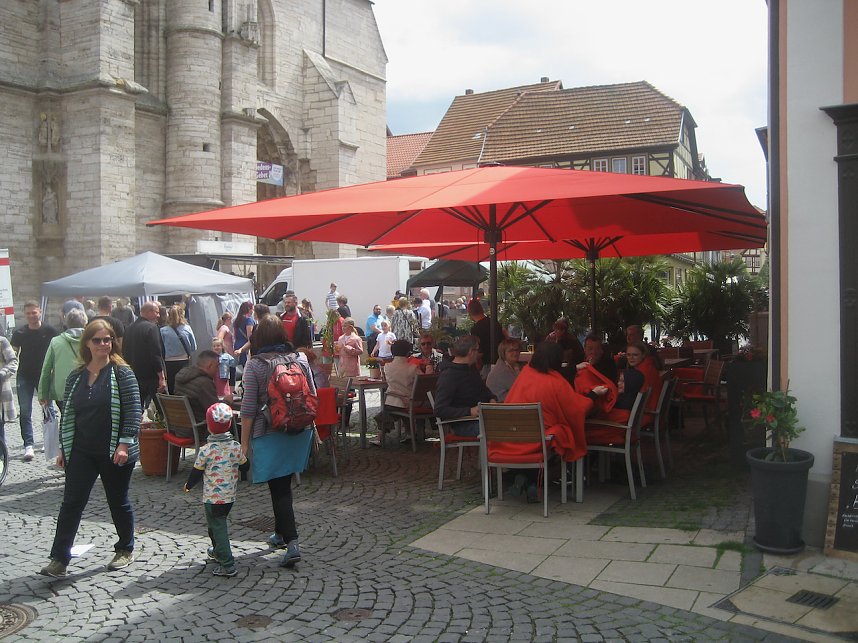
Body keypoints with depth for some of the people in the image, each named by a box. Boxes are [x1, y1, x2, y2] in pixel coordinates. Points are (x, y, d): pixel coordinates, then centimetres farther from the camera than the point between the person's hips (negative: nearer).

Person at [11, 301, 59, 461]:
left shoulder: (50, 331, -5)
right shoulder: (19, 333, -1)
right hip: (24, 377, 1)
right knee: (25, 411, -4)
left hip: (44, 375, -1)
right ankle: (28, 445, -3)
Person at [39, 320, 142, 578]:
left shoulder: (121, 373, -8)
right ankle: (59, 560, 5)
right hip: (81, 452, 4)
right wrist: (64, 448, 11)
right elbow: (67, 414, 13)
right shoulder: (76, 377, 7)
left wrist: (124, 444, -18)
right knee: (71, 503, 0)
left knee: (118, 502, 10)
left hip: (114, 452, -4)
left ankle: (126, 550, 28)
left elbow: (133, 410, -12)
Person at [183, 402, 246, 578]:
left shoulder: (206, 450, -16)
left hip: (212, 497, -5)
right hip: (230, 495, 6)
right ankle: (218, 552, 43)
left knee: (217, 527, 0)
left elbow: (197, 472, -6)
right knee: (221, 523, 25)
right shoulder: (236, 446, -3)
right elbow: (244, 465, 10)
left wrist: (188, 485, 14)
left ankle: (227, 564, -5)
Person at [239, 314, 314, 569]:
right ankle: (281, 533, 34)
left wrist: (244, 442, -3)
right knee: (283, 485, 20)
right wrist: (313, 428, 18)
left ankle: (292, 542, -6)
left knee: (279, 489, 1)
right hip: (299, 431, 4)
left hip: (268, 434, -4)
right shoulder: (300, 358, 0)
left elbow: (249, 408, -11)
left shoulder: (254, 366, -11)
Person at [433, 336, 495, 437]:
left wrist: (492, 399, 10)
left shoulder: (472, 369, 17)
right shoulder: (447, 376, -12)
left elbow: (484, 390, 34)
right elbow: (439, 410, -19)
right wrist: (470, 412, -24)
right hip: (463, 424, -9)